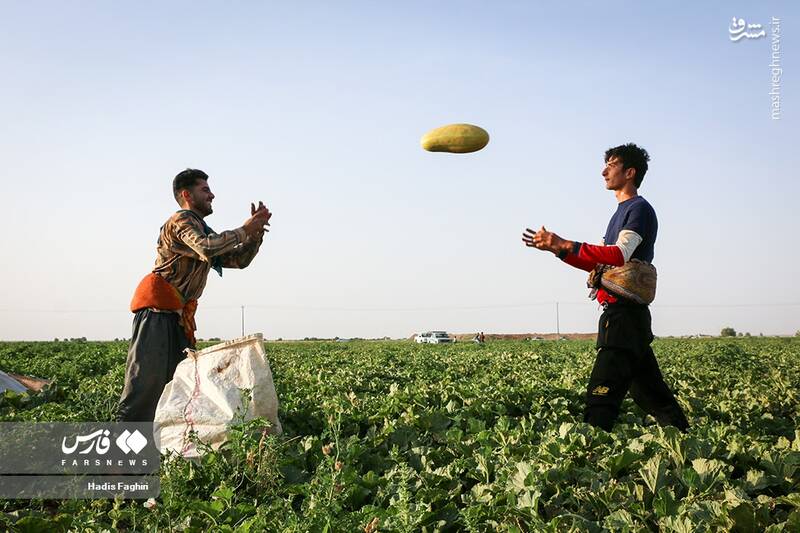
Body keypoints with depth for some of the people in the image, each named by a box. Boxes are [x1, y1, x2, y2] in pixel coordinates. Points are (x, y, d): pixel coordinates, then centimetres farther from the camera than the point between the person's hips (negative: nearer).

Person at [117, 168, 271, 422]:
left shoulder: (203, 231, 26)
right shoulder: (182, 220, -3)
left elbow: (238, 260, 23)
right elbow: (207, 248, -23)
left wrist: (256, 232, 9)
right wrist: (244, 230, -13)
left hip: (179, 316, 10)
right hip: (157, 309, -10)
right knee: (147, 379, -15)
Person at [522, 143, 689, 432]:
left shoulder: (639, 208, -7)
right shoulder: (622, 212, 24)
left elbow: (619, 256, -22)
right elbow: (599, 263, 21)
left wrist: (566, 245, -27)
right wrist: (556, 247, 11)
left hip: (625, 313, -10)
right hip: (622, 314, 10)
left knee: (601, 394, -15)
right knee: (649, 391, 16)